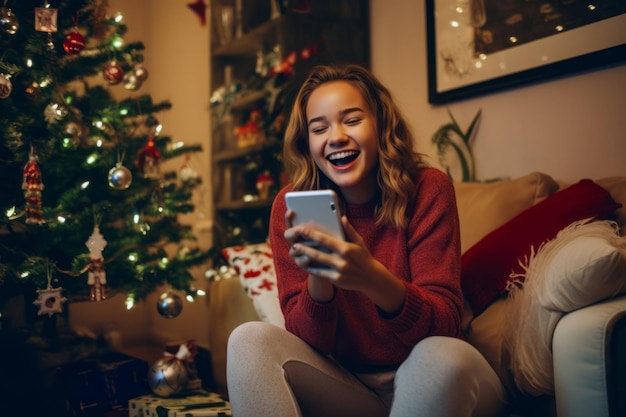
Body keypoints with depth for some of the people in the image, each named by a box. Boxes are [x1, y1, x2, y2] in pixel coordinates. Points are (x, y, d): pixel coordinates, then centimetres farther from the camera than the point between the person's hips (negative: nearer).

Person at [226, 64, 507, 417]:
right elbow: (308, 341, -9)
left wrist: (373, 279, -38)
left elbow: (445, 325, -18)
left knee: (444, 357, -34)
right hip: (342, 384, 1)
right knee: (250, 340, -23)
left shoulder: (428, 188, -11)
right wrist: (318, 279, -31)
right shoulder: (291, 206, -7)